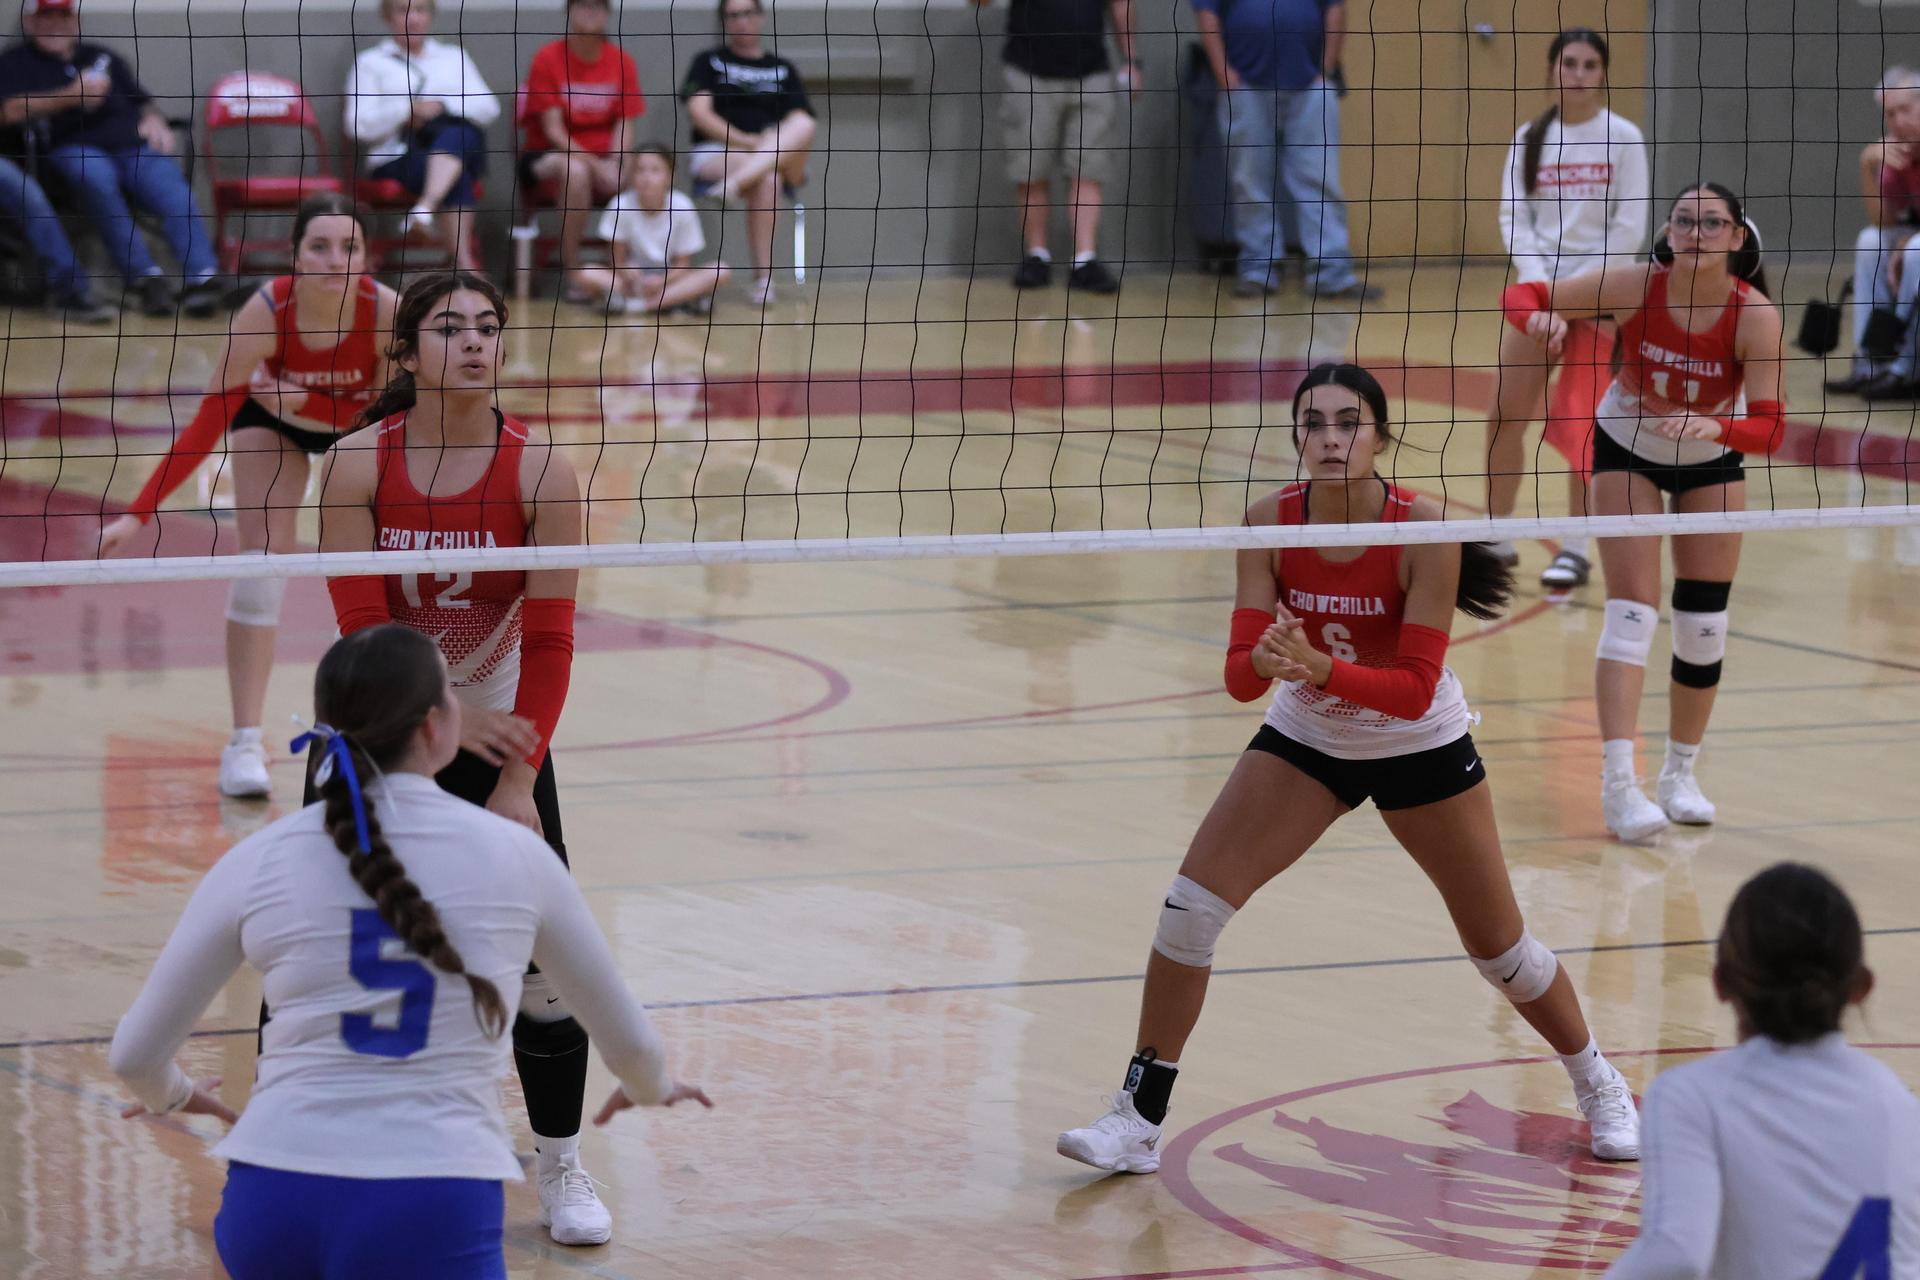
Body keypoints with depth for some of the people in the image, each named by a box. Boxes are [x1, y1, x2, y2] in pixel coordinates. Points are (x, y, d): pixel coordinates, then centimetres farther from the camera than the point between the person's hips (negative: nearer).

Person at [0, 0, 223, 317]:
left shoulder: (103, 57, 32)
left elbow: (142, 101, 30)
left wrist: (153, 122, 6)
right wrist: (71, 97, -7)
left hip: (133, 145, 3)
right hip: (71, 148, -3)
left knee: (168, 184, -30)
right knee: (95, 178, -39)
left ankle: (201, 276, -47)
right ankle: (143, 276, -45)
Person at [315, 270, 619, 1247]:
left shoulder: (538, 471, -15)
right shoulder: (357, 464, -15)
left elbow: (550, 641, -14)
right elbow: (361, 624, -16)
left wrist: (517, 782, -19)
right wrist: (445, 717, -27)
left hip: (498, 733, 0)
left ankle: (560, 1166, 13)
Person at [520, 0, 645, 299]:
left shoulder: (621, 61, 4)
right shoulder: (548, 59, -6)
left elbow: (624, 126, 0)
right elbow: (553, 129, -11)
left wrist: (614, 166, -19)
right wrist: (591, 163, -24)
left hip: (604, 159, 3)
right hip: (549, 154, -3)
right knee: (575, 171, -39)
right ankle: (573, 277, -31)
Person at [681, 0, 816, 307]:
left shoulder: (783, 69, 21)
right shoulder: (709, 61, 14)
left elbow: (800, 124, 8)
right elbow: (699, 113, -3)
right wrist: (747, 141, -15)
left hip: (781, 159, 2)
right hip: (715, 154, -2)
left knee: (804, 124, -32)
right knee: (767, 178, -37)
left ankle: (735, 183, -49)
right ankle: (763, 277, -43)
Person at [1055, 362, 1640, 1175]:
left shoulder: (1425, 530, -26)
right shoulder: (1271, 523, -19)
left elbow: (1415, 688, -28)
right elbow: (1240, 675, -21)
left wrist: (1322, 668, -44)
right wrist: (1266, 660, -44)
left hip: (1420, 747, -2)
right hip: (1306, 740, 2)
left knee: (1497, 945, 8)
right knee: (1192, 903, -14)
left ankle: (1598, 1084, 35)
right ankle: (1138, 1120, -5)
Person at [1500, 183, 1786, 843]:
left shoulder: (1755, 314, -28)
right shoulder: (1635, 285, -28)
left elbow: (1770, 426, -30)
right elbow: (1520, 295, -23)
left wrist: (1715, 427, -50)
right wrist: (1540, 318, -46)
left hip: (1711, 462, 2)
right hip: (1627, 452, -1)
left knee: (1704, 624, 4)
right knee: (1632, 614, -14)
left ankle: (1680, 773, 22)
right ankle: (1618, 783, -19)